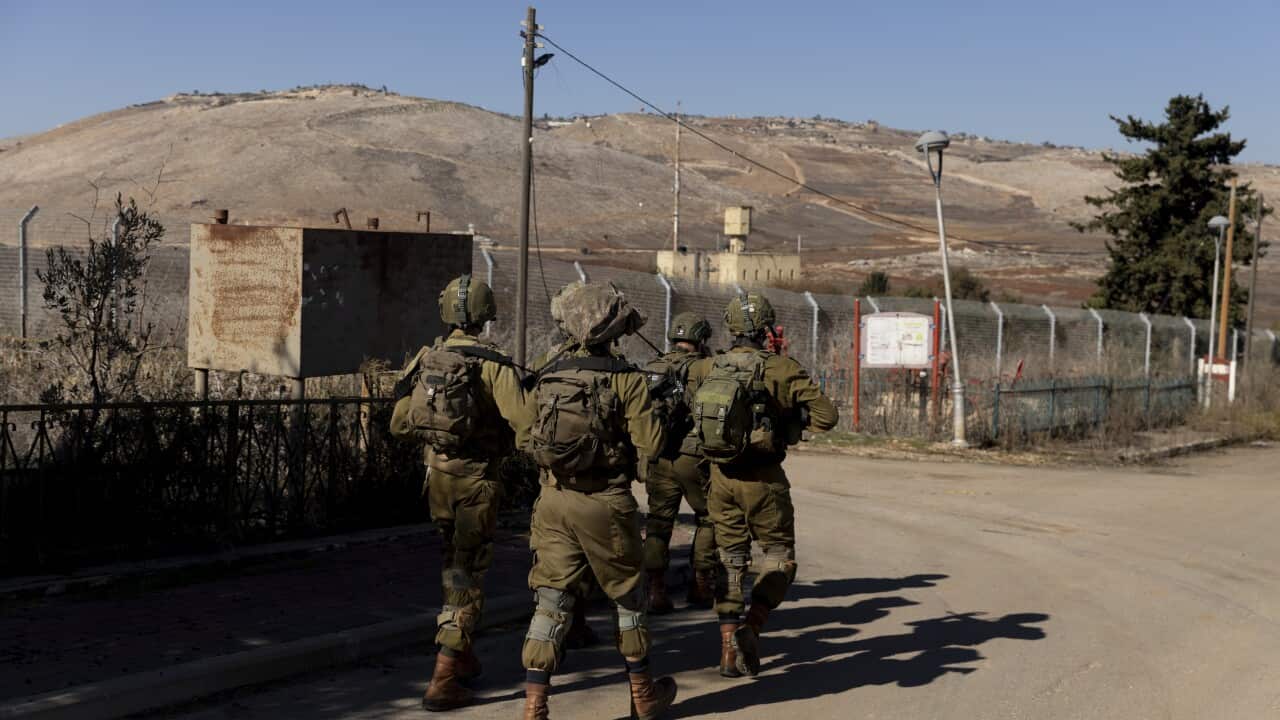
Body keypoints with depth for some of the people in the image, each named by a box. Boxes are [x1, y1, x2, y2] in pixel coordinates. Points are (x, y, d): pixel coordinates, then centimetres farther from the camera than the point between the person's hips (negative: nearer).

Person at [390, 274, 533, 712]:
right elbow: (526, 425, -23)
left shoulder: (425, 360, 2)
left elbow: (399, 424, 8)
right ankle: (443, 680, -4)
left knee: (453, 565, 23)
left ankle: (461, 656, 35)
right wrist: (510, 443, -2)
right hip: (476, 478, -6)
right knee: (468, 576, 0)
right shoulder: (492, 365, -15)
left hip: (436, 474, 6)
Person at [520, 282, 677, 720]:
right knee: (627, 596, 15)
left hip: (554, 500, 3)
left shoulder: (547, 376, 5)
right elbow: (650, 445, -12)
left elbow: (531, 439, 12)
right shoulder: (625, 379, -9)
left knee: (551, 599, 6)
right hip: (605, 503, -3)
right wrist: (632, 463, 8)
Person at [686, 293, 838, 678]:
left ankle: (728, 646, 12)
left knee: (730, 560, 14)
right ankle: (750, 628, -9)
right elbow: (826, 416, -13)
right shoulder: (781, 369, -12)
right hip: (762, 478, -4)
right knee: (779, 557, 11)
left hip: (722, 476, 4)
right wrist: (792, 416, 5)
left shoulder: (706, 369, 0)